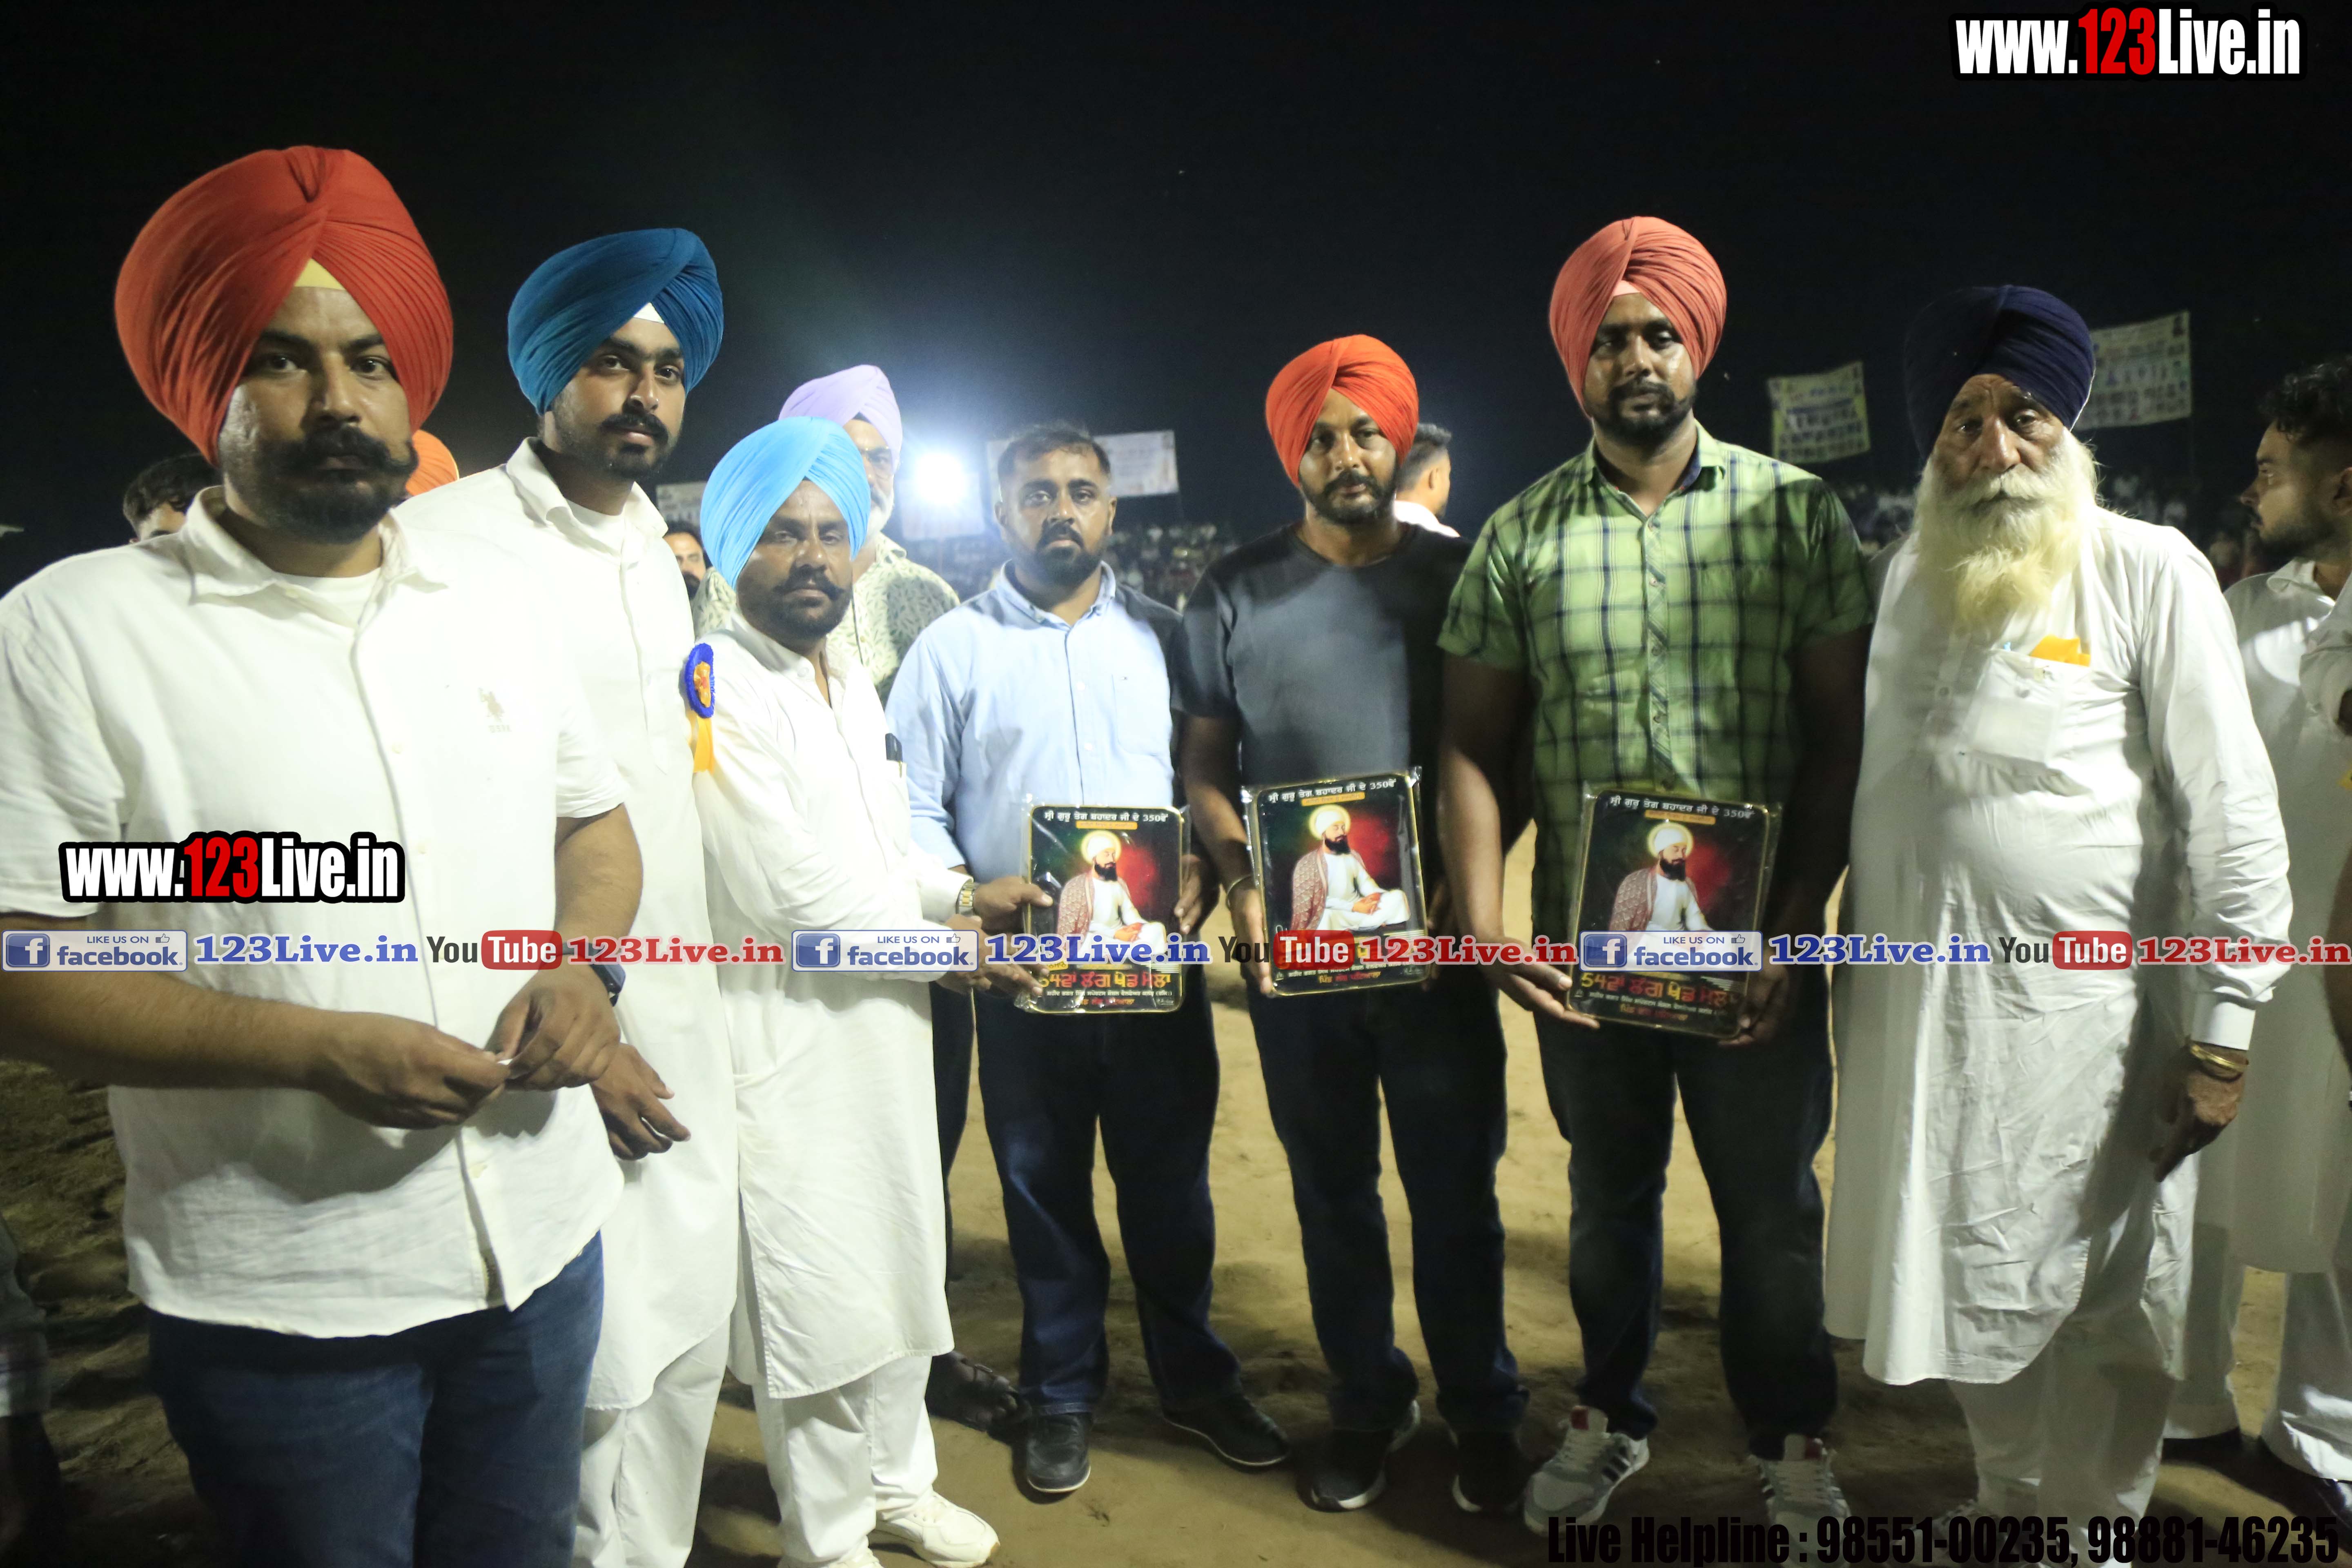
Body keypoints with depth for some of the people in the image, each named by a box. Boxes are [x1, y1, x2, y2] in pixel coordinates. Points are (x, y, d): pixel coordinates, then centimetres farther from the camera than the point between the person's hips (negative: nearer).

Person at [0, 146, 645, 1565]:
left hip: (542, 1245, 4)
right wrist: (310, 1047, -21)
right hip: (278, 1302, -4)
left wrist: (580, 968, -6)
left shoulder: (490, 594, 6)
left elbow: (598, 822, 13)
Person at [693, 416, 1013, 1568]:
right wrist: (952, 946, -10)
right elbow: (793, 892, -21)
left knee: (900, 1267, 20)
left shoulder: (852, 685, 12)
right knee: (817, 1298, 5)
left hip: (886, 1024, 8)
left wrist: (959, 889, 1)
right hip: (791, 1041, -8)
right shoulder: (718, 688, -16)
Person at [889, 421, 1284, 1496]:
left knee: (1171, 1184, 12)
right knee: (1044, 1192, 12)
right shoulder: (951, 648, 2)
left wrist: (1204, 871, -11)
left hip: (1159, 963, 1)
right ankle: (1061, 1395, 32)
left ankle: (1195, 1379, 33)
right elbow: (911, 807, 0)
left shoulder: (1163, 638, 8)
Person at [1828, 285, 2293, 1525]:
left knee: (2101, 1312, 8)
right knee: (1969, 1287, 17)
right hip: (1916, 1006, 5)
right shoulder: (1908, 572, 9)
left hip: (2084, 1009, -4)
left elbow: (2232, 808, -7)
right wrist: (1825, 947, 12)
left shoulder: (2147, 571, -5)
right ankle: (2010, 1503, 38)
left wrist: (2224, 1029, -11)